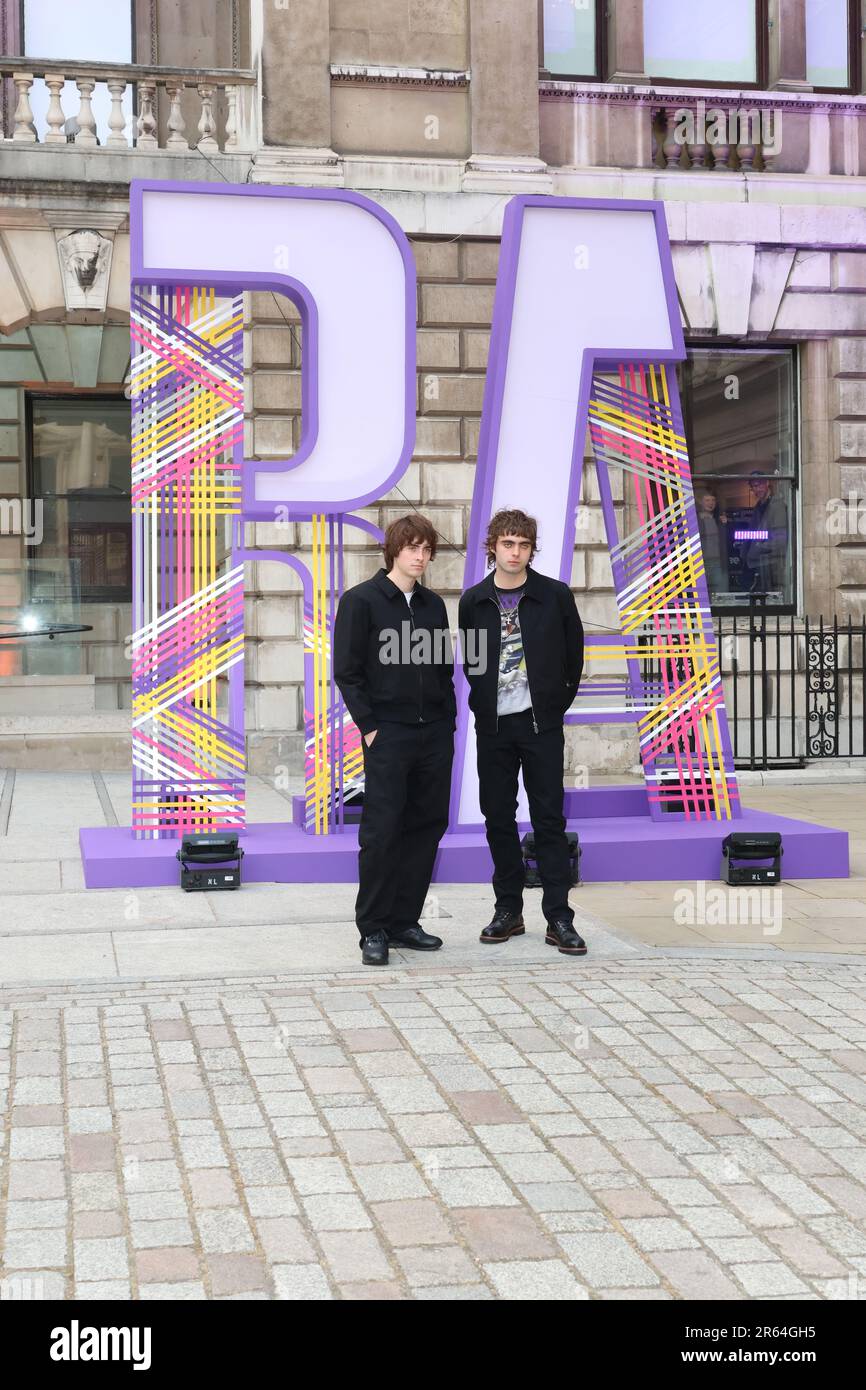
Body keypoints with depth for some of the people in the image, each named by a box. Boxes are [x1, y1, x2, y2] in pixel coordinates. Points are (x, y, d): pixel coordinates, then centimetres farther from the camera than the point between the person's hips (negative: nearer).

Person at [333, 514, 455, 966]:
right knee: (381, 831, -4)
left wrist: (448, 722, 7)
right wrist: (369, 728, -11)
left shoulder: (433, 605, 13)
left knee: (426, 826, 7)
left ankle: (404, 921, 17)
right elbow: (347, 671, -6)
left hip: (434, 734, 6)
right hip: (387, 735, -6)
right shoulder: (361, 600, -3)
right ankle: (373, 929, 5)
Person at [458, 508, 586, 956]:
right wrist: (481, 703, 7)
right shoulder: (473, 601, 3)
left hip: (541, 722, -2)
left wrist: (559, 702, 5)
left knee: (549, 818, -3)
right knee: (498, 817, 6)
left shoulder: (555, 596, -2)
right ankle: (508, 909, 17)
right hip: (493, 725, 2)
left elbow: (574, 654, 6)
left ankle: (558, 918, -1)